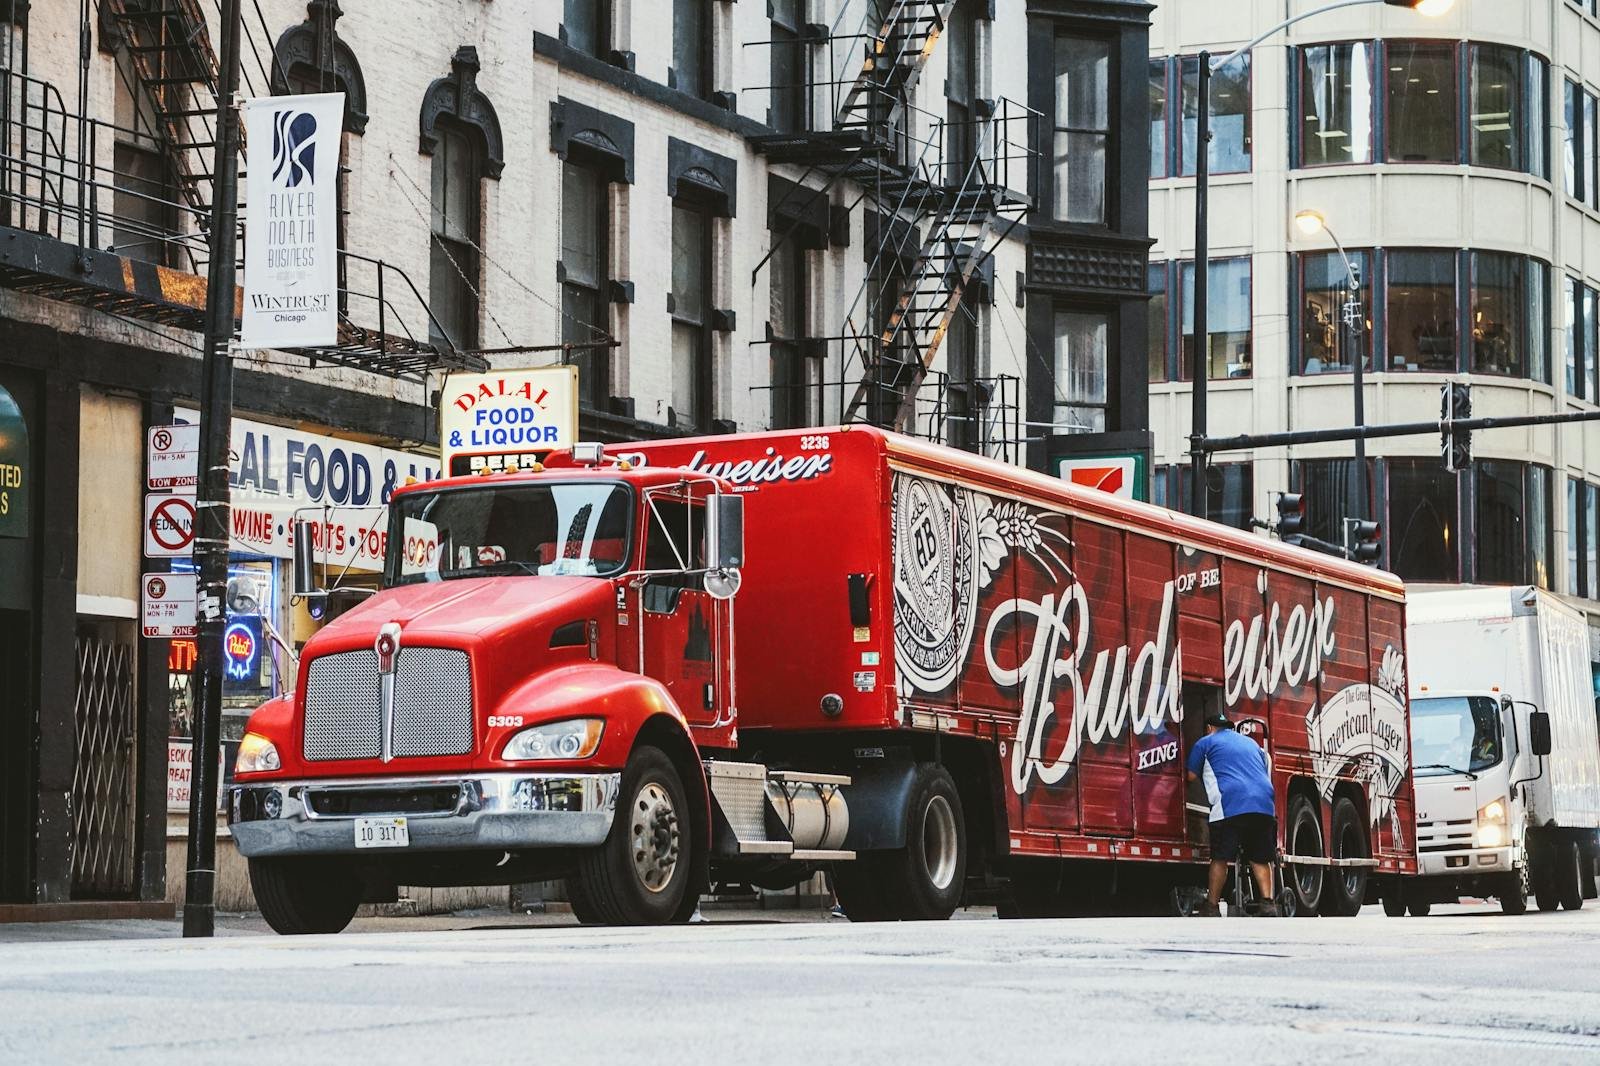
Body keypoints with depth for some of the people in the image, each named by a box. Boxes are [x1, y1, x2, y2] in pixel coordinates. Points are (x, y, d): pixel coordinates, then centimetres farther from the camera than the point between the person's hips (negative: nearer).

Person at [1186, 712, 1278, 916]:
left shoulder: (1206, 742, 15)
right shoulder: (1251, 743, 30)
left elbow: (1192, 776, 16)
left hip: (1231, 805, -4)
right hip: (1264, 804, 4)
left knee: (1220, 858, 1)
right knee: (1260, 859, 10)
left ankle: (1212, 906, 2)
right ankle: (1268, 902, -4)